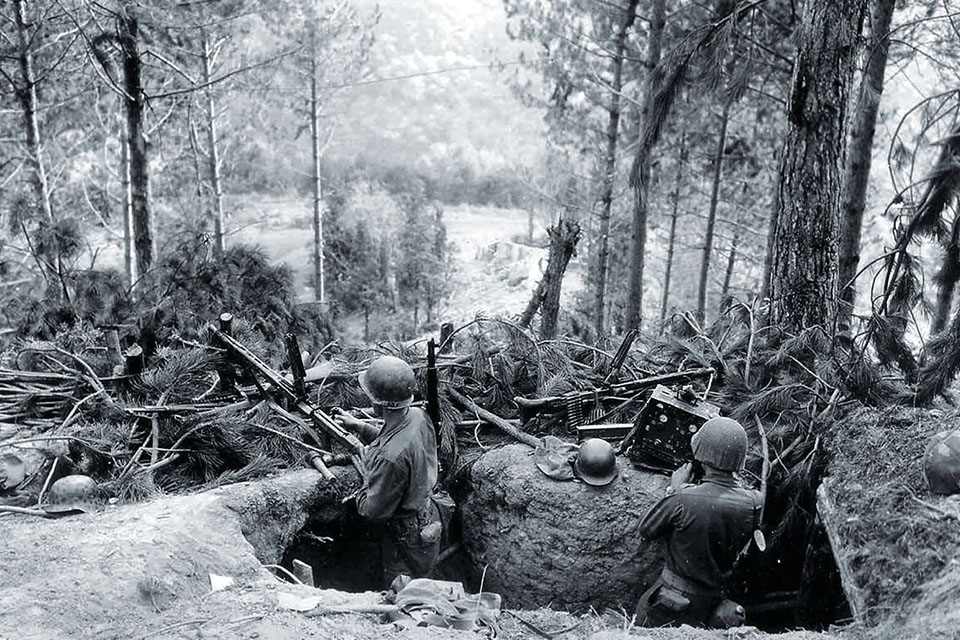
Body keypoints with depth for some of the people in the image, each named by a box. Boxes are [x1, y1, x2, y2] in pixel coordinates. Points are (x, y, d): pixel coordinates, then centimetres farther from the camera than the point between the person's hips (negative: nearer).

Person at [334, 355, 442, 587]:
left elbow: (371, 510, -26)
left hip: (408, 538, -8)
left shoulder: (390, 458, -41)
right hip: (426, 515, 8)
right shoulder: (418, 416, -15)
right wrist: (358, 426, 4)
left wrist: (366, 477, -9)